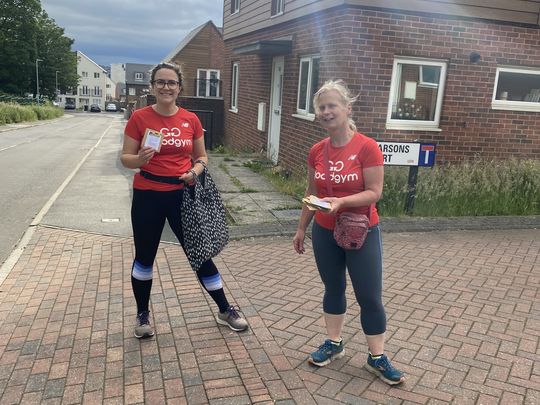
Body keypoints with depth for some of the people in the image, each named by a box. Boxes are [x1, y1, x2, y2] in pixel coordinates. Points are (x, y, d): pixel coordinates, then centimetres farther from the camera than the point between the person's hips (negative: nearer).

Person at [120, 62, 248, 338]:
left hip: (182, 195, 1)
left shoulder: (191, 120, 0)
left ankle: (225, 310, 24)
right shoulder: (139, 118, -6)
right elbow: (125, 159, -1)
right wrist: (141, 159, -23)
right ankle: (143, 314, 35)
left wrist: (195, 171, -11)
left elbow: (201, 157, 11)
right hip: (147, 196, -1)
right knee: (145, 257, 13)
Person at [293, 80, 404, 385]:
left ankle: (377, 358, 19)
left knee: (370, 297, 3)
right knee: (333, 289, 17)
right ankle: (334, 344, 33)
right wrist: (302, 228, 13)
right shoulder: (317, 151, -1)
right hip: (325, 233, 4)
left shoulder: (367, 147, -16)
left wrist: (340, 201, -31)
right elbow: (312, 193, 9)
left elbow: (374, 193, -17)